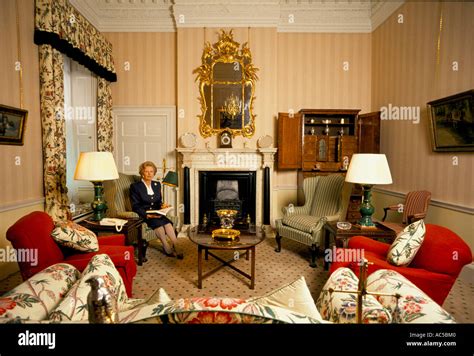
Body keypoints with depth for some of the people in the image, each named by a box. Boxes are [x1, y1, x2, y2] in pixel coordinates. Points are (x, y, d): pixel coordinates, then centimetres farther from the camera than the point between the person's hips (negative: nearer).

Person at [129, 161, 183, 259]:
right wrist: (147, 215, -22)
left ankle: (176, 247, -29)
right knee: (158, 223, -32)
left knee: (167, 223, -27)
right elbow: (135, 206, -7)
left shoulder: (157, 185, 14)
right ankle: (169, 249, -23)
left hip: (156, 214, 5)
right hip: (143, 215, -4)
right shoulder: (135, 186, -3)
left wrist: (162, 205, -3)